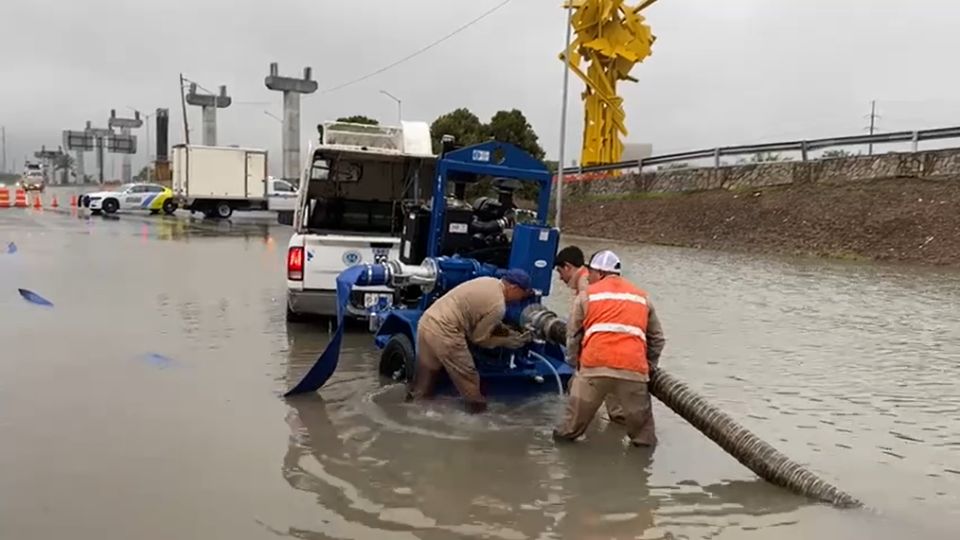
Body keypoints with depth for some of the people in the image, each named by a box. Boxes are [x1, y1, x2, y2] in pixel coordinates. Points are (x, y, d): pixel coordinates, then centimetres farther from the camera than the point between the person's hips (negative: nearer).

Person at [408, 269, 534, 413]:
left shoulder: (489, 282, 12)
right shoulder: (498, 306, -13)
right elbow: (479, 338, -3)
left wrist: (509, 332, 20)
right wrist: (508, 342, 7)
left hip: (427, 321, 9)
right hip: (443, 332, -9)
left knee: (428, 371, 25)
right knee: (467, 374, 9)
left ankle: (416, 398, 39)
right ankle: (478, 407, 24)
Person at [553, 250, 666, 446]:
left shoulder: (587, 294, 14)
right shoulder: (643, 297, 23)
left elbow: (572, 334, 15)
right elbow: (657, 339, 24)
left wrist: (576, 363, 27)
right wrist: (649, 366, 34)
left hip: (594, 366, -1)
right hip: (633, 368, 2)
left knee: (576, 415, 13)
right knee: (640, 421, 13)